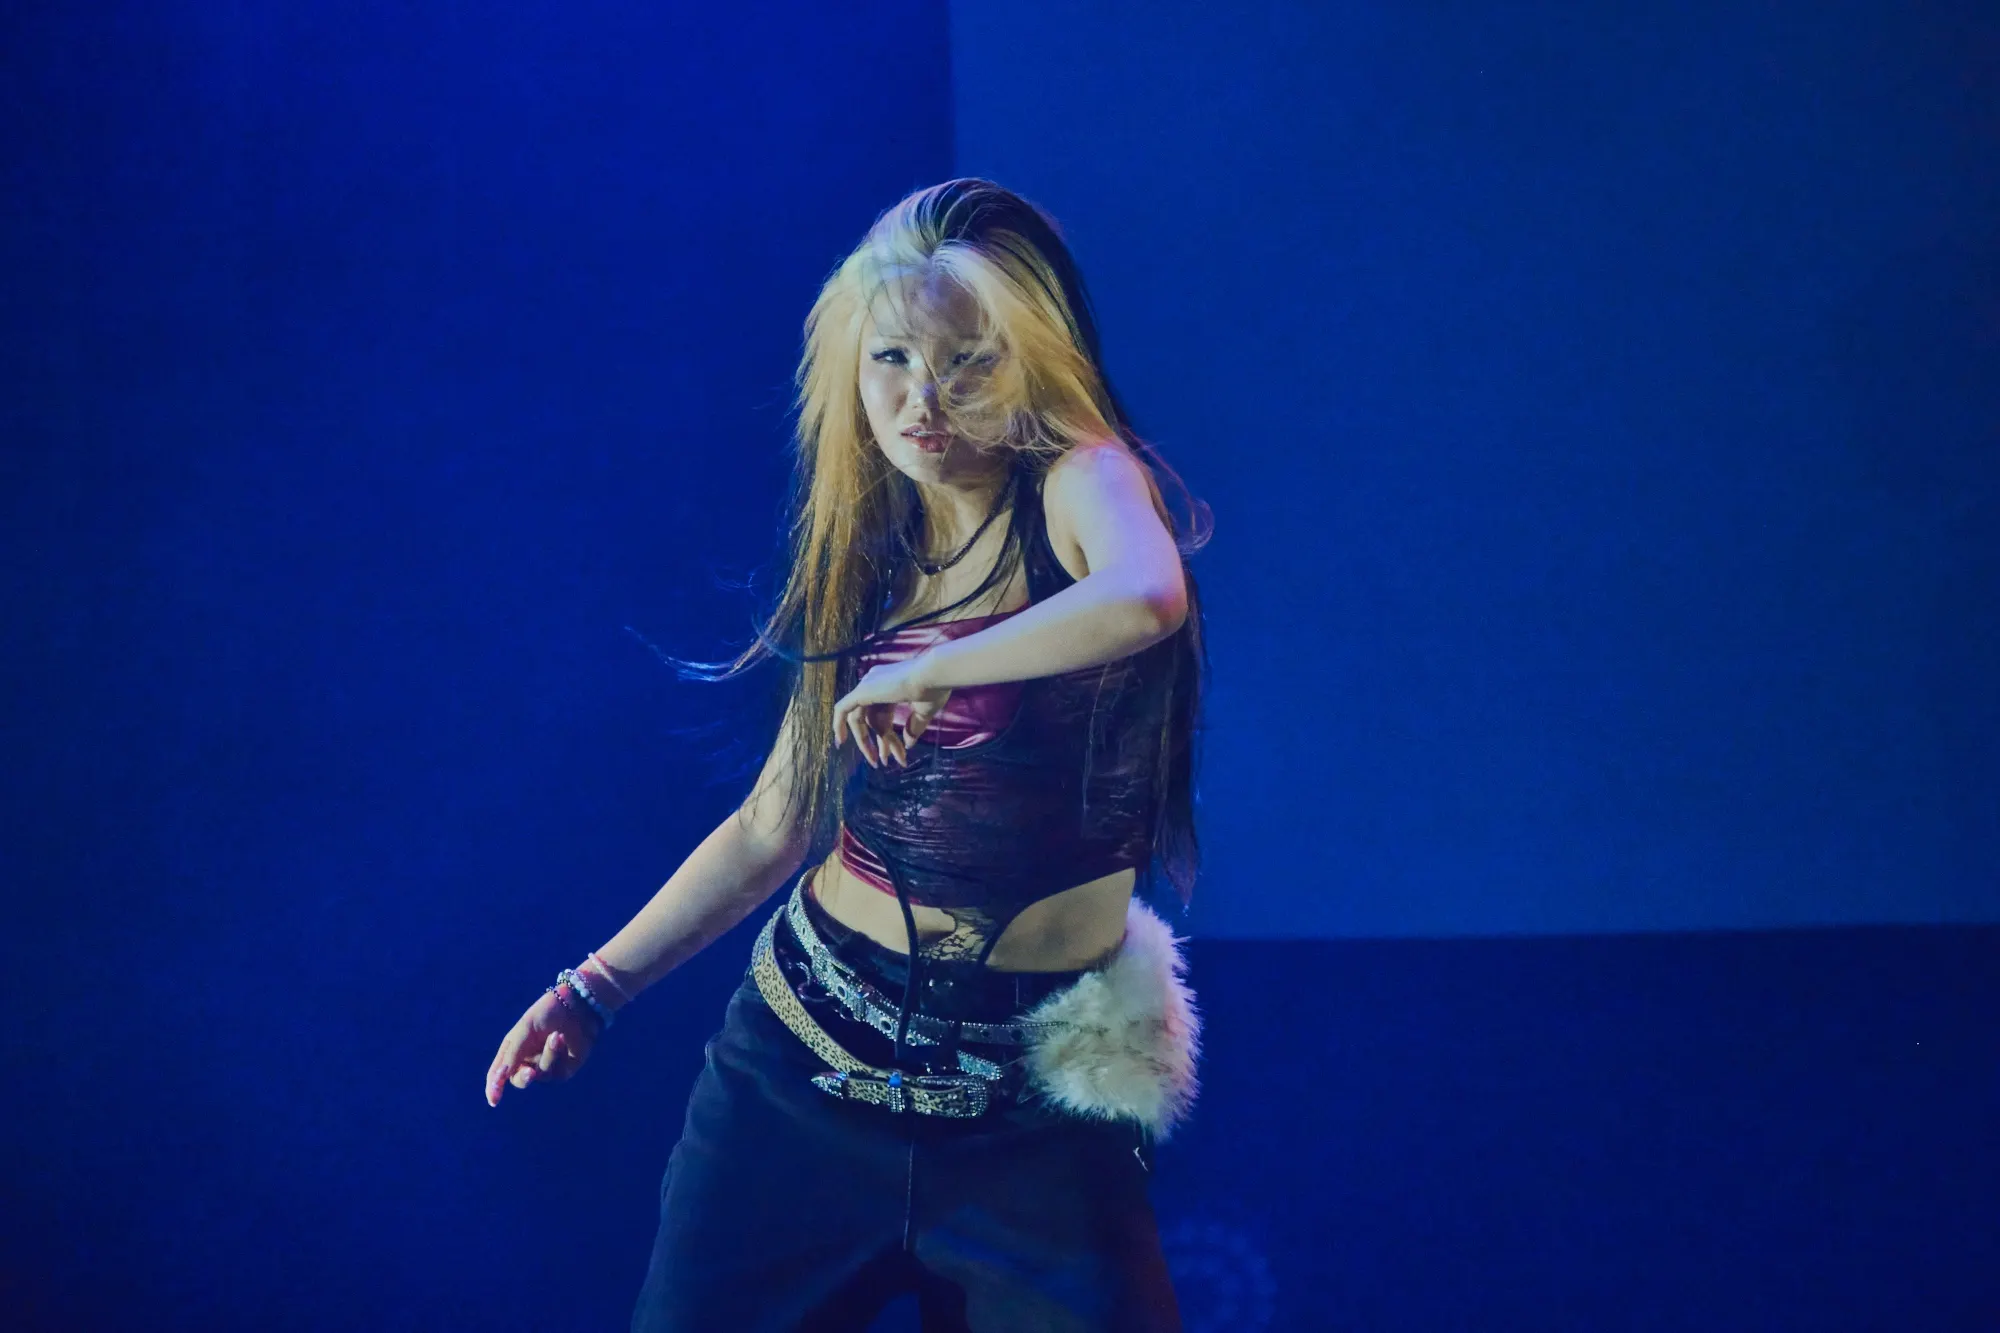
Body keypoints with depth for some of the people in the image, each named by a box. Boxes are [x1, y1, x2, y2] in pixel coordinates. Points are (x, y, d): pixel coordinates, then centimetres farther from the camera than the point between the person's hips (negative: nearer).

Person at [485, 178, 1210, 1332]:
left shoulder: (1082, 482, -9)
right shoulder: (866, 557, 7)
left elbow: (1147, 599, -35)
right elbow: (773, 827, 11)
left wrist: (926, 672, -25)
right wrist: (597, 987, 8)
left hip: (1031, 1103, -4)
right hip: (805, 1063, 4)